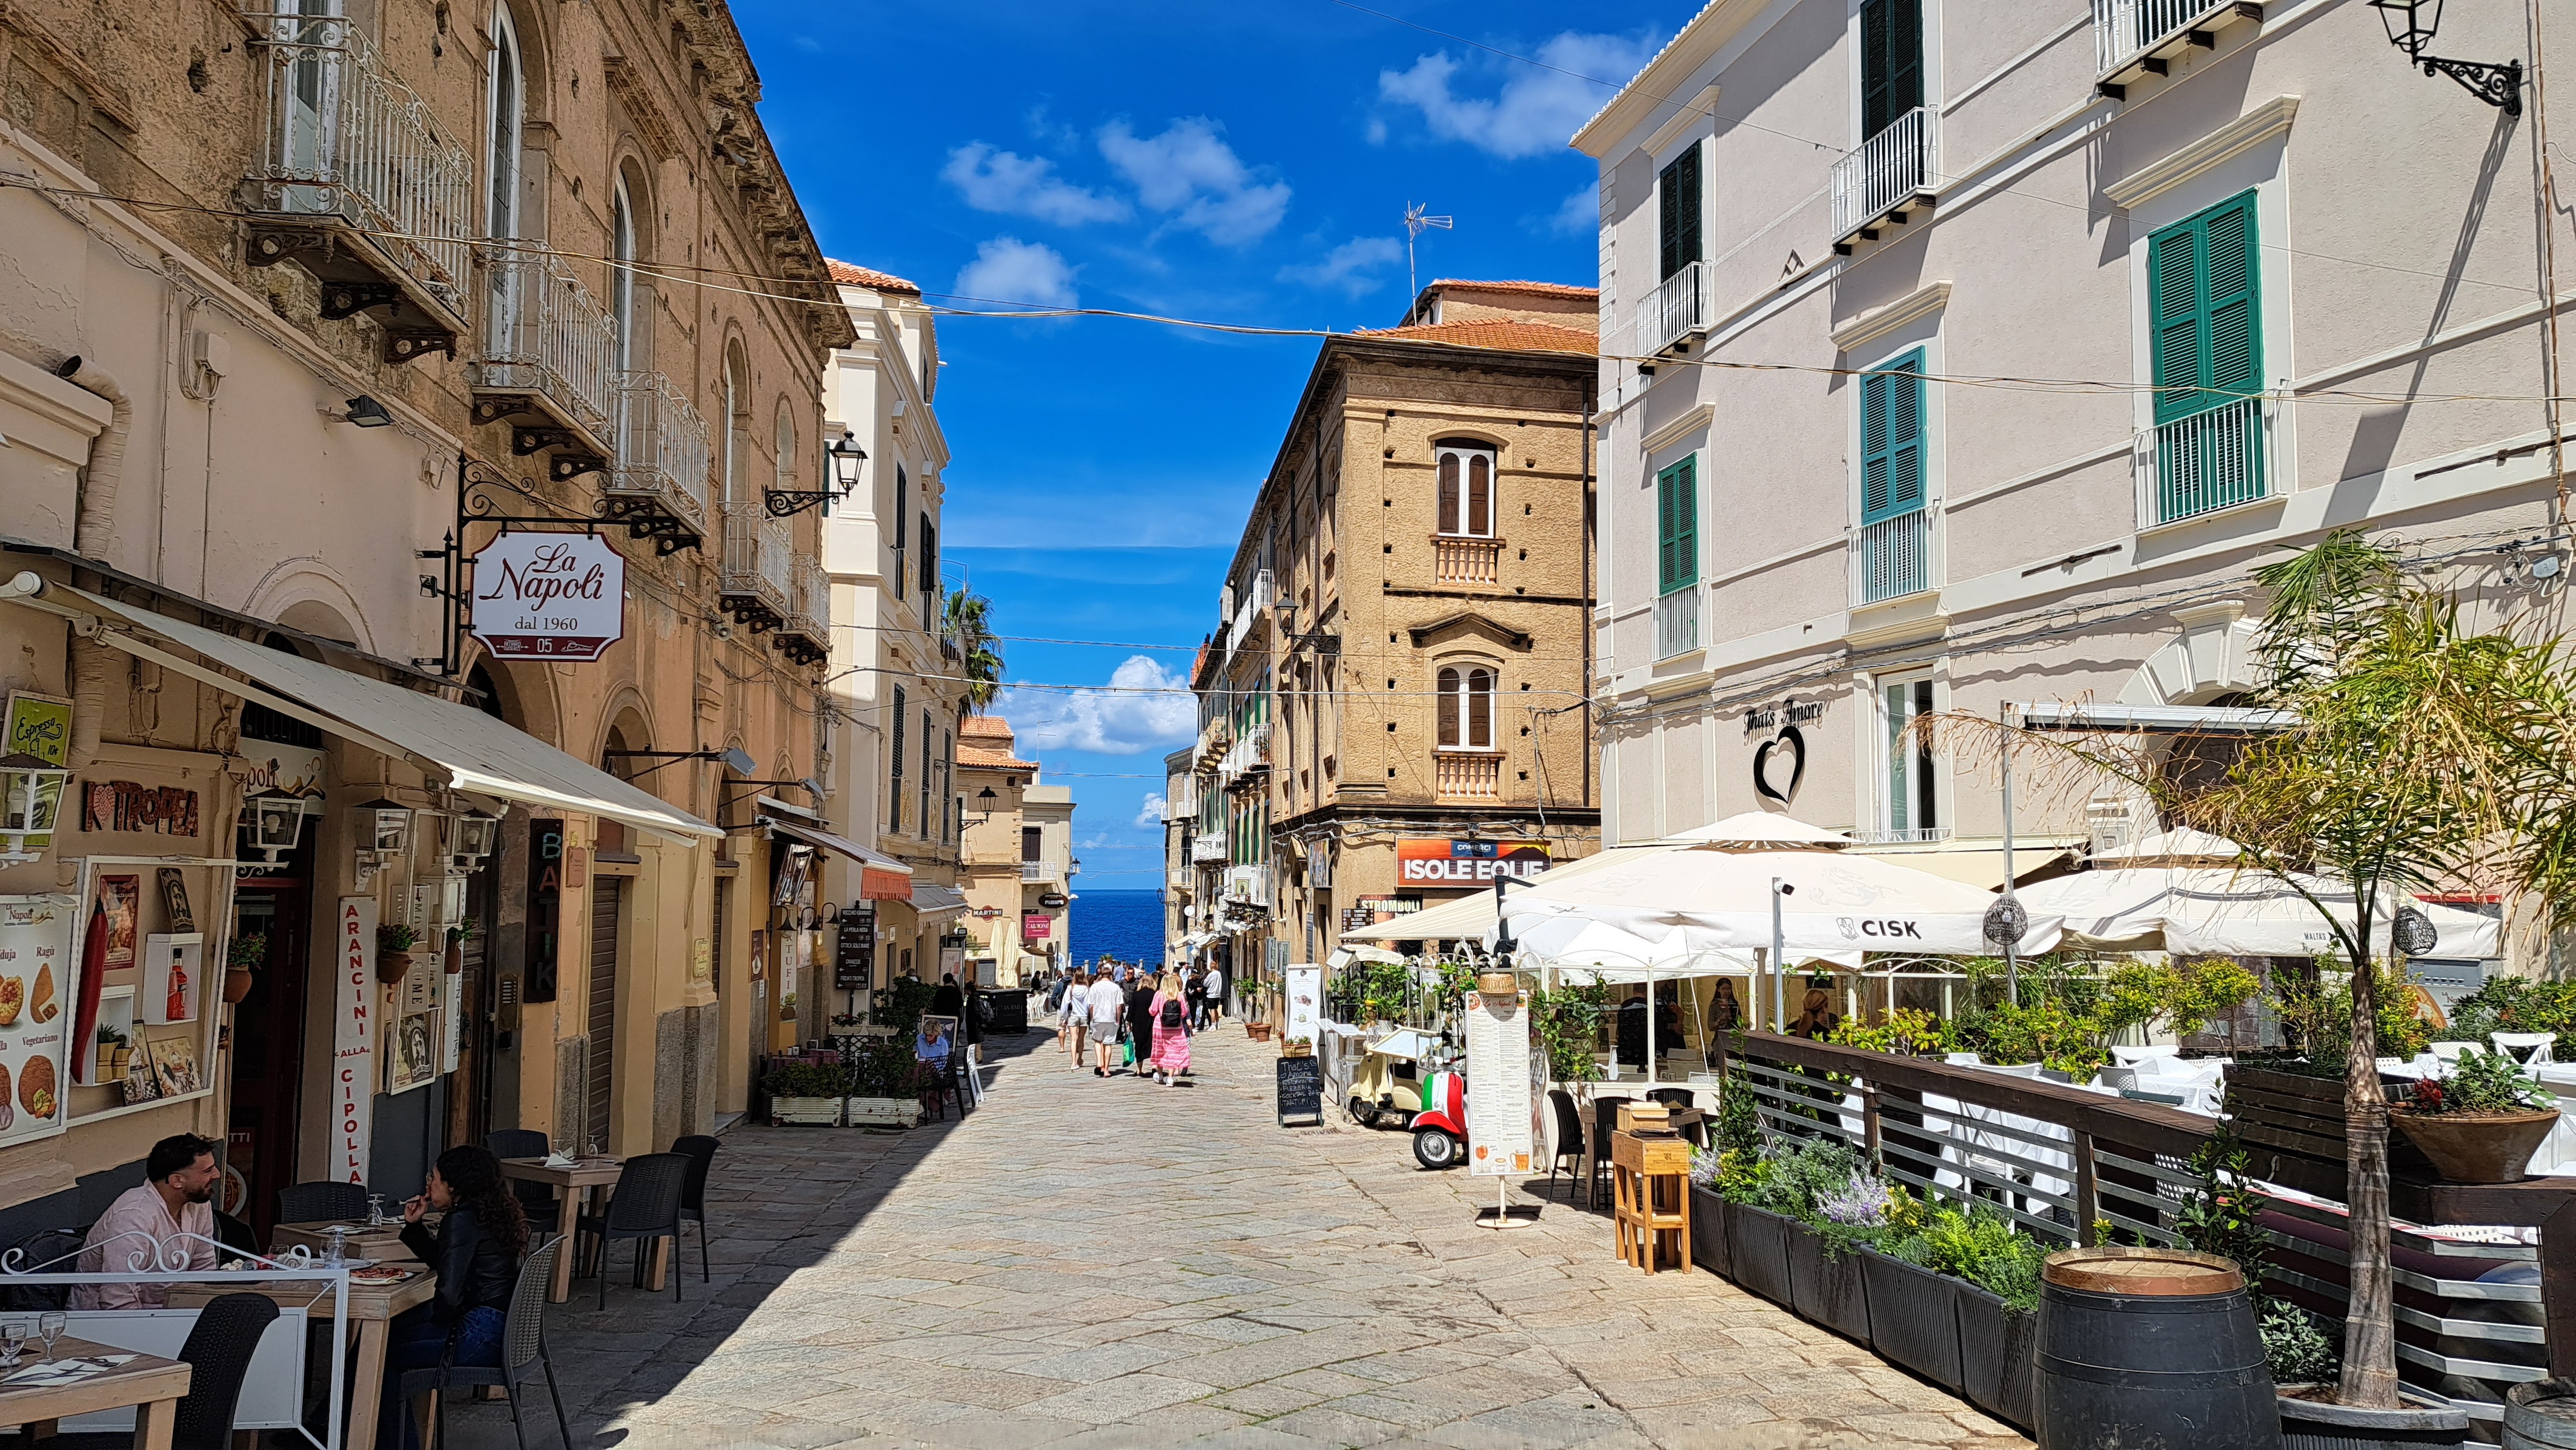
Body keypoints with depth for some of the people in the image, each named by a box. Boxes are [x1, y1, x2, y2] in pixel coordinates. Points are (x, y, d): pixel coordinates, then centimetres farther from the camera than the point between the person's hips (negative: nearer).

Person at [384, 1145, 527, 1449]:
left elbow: (450, 1293, -21)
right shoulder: (486, 1213, 12)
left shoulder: (462, 1221, -17)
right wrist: (414, 1225, 15)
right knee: (389, 1329, 20)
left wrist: (437, 1320, -1)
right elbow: (441, 1261, 26)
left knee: (383, 1353, 3)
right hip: (499, 1325, 10)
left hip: (479, 1335, -10)